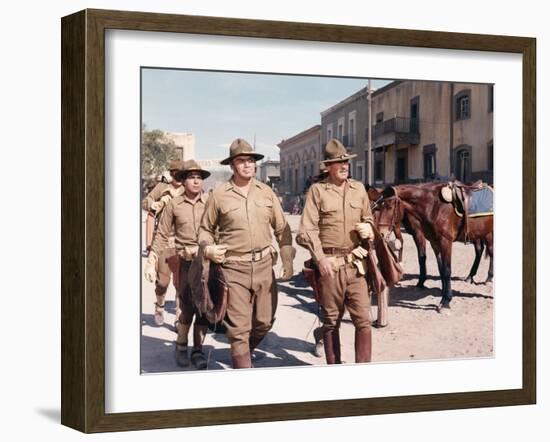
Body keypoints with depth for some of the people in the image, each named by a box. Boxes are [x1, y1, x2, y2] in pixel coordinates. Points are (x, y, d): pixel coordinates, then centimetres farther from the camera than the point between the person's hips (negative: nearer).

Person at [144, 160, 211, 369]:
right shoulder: (174, 204, 3)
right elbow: (162, 236, 6)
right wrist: (152, 262, 2)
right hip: (185, 261, -1)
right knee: (187, 305, -5)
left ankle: (198, 350, 16)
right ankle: (181, 345, 18)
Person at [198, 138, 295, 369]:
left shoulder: (266, 192, 7)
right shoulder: (219, 195, -1)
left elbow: (282, 228, 13)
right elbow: (205, 228, 11)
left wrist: (288, 261, 8)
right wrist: (208, 248, -9)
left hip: (264, 265, 3)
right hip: (234, 267, -3)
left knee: (264, 321, 10)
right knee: (239, 328, -4)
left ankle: (242, 352, 37)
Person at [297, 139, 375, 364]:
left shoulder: (358, 188, 11)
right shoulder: (317, 190, -2)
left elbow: (369, 219, 23)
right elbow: (307, 230, -7)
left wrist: (368, 229, -1)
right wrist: (320, 258, -18)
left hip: (356, 263, 3)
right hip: (329, 264, -3)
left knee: (363, 320, -2)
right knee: (331, 321, 8)